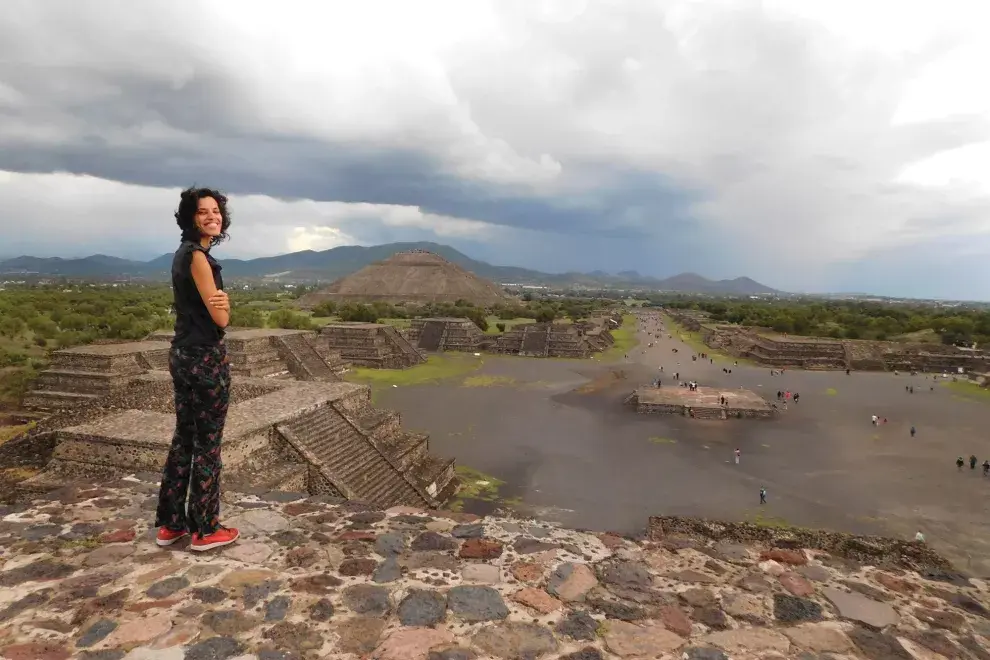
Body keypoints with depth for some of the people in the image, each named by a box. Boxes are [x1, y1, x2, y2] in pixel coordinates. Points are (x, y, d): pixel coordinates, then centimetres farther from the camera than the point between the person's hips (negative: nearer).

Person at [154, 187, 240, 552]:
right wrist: (222, 304, 4)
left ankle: (170, 523, 27)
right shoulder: (197, 255, -15)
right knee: (207, 442, 1)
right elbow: (221, 317, -16)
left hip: (181, 354, 10)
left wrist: (218, 301, -10)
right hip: (206, 357, -9)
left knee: (183, 437, 16)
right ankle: (205, 530, 14)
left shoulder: (183, 253, 15)